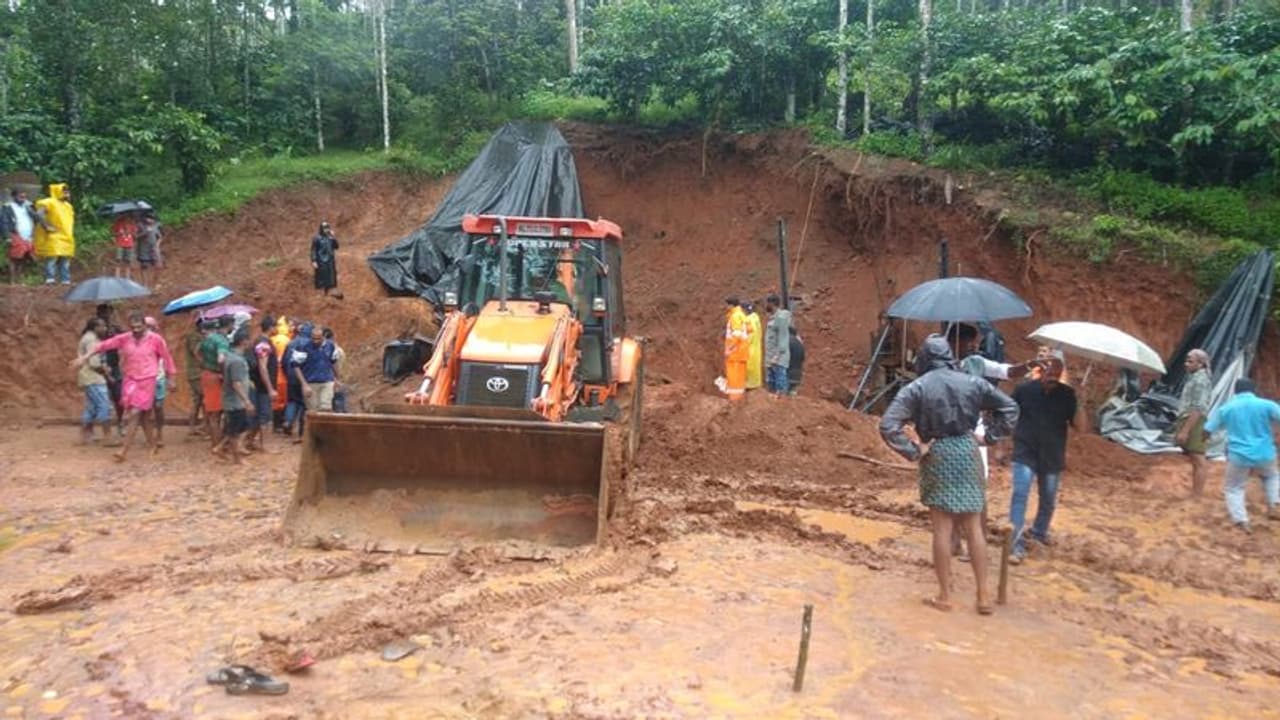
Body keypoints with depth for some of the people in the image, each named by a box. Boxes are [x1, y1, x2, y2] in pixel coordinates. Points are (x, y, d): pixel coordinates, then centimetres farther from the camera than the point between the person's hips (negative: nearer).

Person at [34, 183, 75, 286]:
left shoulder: (68, 206, 18)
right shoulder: (49, 202, -8)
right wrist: (47, 227, -22)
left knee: (66, 261, 9)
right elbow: (39, 214, -22)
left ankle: (66, 281, 12)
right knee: (52, 258, -12)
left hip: (66, 239, 8)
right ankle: (50, 279, -13)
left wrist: (71, 231, 20)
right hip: (53, 238, -8)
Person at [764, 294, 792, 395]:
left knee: (780, 389, -9)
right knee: (770, 387, 11)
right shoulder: (772, 317, 17)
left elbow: (783, 337, -17)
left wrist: (777, 355, -20)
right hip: (770, 360, 10)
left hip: (778, 359, -10)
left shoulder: (781, 317, -11)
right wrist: (768, 358, 17)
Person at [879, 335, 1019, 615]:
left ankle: (944, 595, 14)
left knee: (942, 529, 5)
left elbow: (888, 426, -18)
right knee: (973, 527, 11)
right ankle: (983, 595, 16)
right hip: (967, 453, 3)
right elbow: (1009, 407, 10)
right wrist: (988, 437, 9)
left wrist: (914, 452, -10)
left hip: (937, 456, -3)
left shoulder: (917, 388, -9)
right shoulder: (972, 382, 1)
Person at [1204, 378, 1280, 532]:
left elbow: (1208, 430, 7)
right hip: (1264, 455, 1)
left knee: (1233, 488, 14)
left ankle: (1241, 521, -4)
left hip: (1239, 457, -1)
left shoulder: (1226, 408, 2)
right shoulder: (1266, 405, -3)